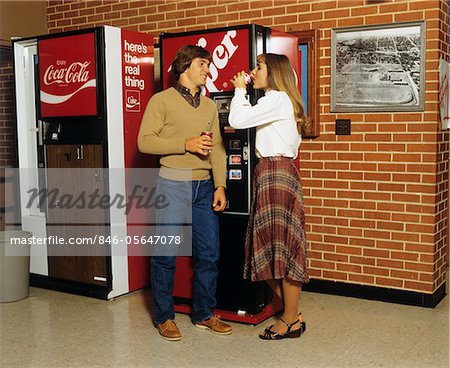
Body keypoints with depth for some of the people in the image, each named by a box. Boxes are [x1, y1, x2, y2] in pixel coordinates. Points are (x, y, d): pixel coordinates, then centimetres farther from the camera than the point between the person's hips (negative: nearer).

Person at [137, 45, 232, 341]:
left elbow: (217, 149, 11)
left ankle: (204, 314, 24)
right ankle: (164, 317, 18)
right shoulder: (162, 100, -1)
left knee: (209, 254, 8)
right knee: (166, 255, 2)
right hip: (173, 184, -5)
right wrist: (185, 144, -16)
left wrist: (220, 185, 2)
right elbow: (145, 141, -9)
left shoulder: (209, 105, 15)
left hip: (204, 187, 5)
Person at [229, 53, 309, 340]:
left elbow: (237, 119, -18)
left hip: (276, 173, -10)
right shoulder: (284, 100, 22)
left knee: (282, 245, -5)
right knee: (271, 245, 10)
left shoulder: (276, 99, -10)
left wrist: (240, 90, -1)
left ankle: (292, 321, 5)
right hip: (277, 172, 10)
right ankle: (292, 313, 17)